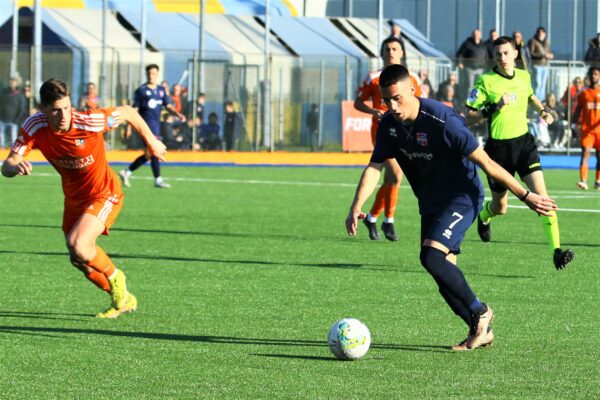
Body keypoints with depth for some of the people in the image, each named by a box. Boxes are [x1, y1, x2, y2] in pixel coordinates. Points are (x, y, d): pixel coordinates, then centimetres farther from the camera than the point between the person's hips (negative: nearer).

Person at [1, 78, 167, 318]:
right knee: (79, 260, 14)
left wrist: (151, 141, -1)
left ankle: (114, 277, 5)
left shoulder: (89, 122, -31)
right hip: (74, 197, 6)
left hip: (104, 195, -6)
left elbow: (127, 112, -13)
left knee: (78, 245, -26)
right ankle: (123, 300, 37)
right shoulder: (34, 127, -22)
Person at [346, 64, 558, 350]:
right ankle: (481, 331, 20)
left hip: (461, 198, -8)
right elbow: (375, 167, -3)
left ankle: (480, 312, -5)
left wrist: (525, 195, -15)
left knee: (431, 256, -24)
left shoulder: (442, 121, -26)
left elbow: (484, 162, -21)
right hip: (430, 203, 8)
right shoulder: (389, 124, -5)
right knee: (443, 271, 5)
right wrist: (356, 208, -19)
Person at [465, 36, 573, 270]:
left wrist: (543, 111, 12)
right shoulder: (486, 81, -8)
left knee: (541, 193, -17)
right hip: (498, 147, -3)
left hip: (523, 142, 3)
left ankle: (556, 249, -19)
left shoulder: (524, 77, 7)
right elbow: (469, 114, -8)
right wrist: (494, 107, -21)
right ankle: (483, 216, 50)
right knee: (500, 208, 11)